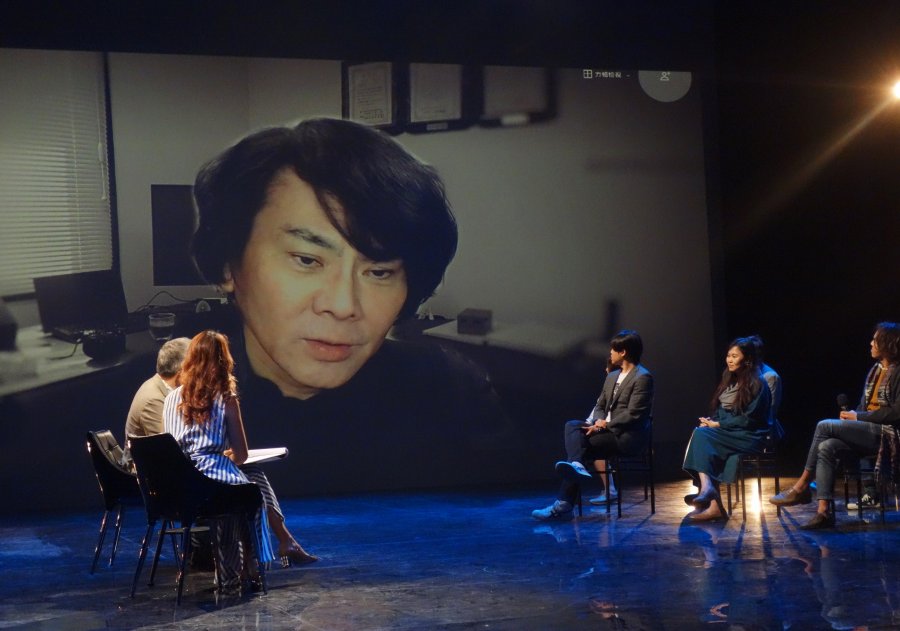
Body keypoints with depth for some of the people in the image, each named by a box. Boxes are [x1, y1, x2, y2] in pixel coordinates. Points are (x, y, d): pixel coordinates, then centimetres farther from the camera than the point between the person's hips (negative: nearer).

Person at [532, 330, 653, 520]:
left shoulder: (642, 377, -11)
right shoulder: (612, 376, 18)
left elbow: (633, 414, -17)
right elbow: (600, 405, 17)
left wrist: (605, 425, -15)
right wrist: (599, 421, -5)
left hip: (628, 435, -8)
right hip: (608, 428, 8)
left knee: (581, 444, -20)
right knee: (572, 426, -15)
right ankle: (576, 465, -34)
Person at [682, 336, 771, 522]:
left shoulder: (757, 384, -8)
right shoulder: (729, 380, 17)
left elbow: (748, 419, -15)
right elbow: (719, 409, 20)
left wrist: (717, 424, -14)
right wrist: (710, 421, -2)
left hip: (749, 436, -7)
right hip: (727, 431, 7)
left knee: (701, 435, -26)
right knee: (700, 432, -23)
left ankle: (707, 486, -34)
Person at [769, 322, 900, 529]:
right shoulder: (875, 371, 19)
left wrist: (859, 417, -12)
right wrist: (852, 416, 0)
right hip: (866, 431, 8)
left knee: (824, 425, -21)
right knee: (826, 447, -21)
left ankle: (802, 487, -13)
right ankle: (823, 510, -28)